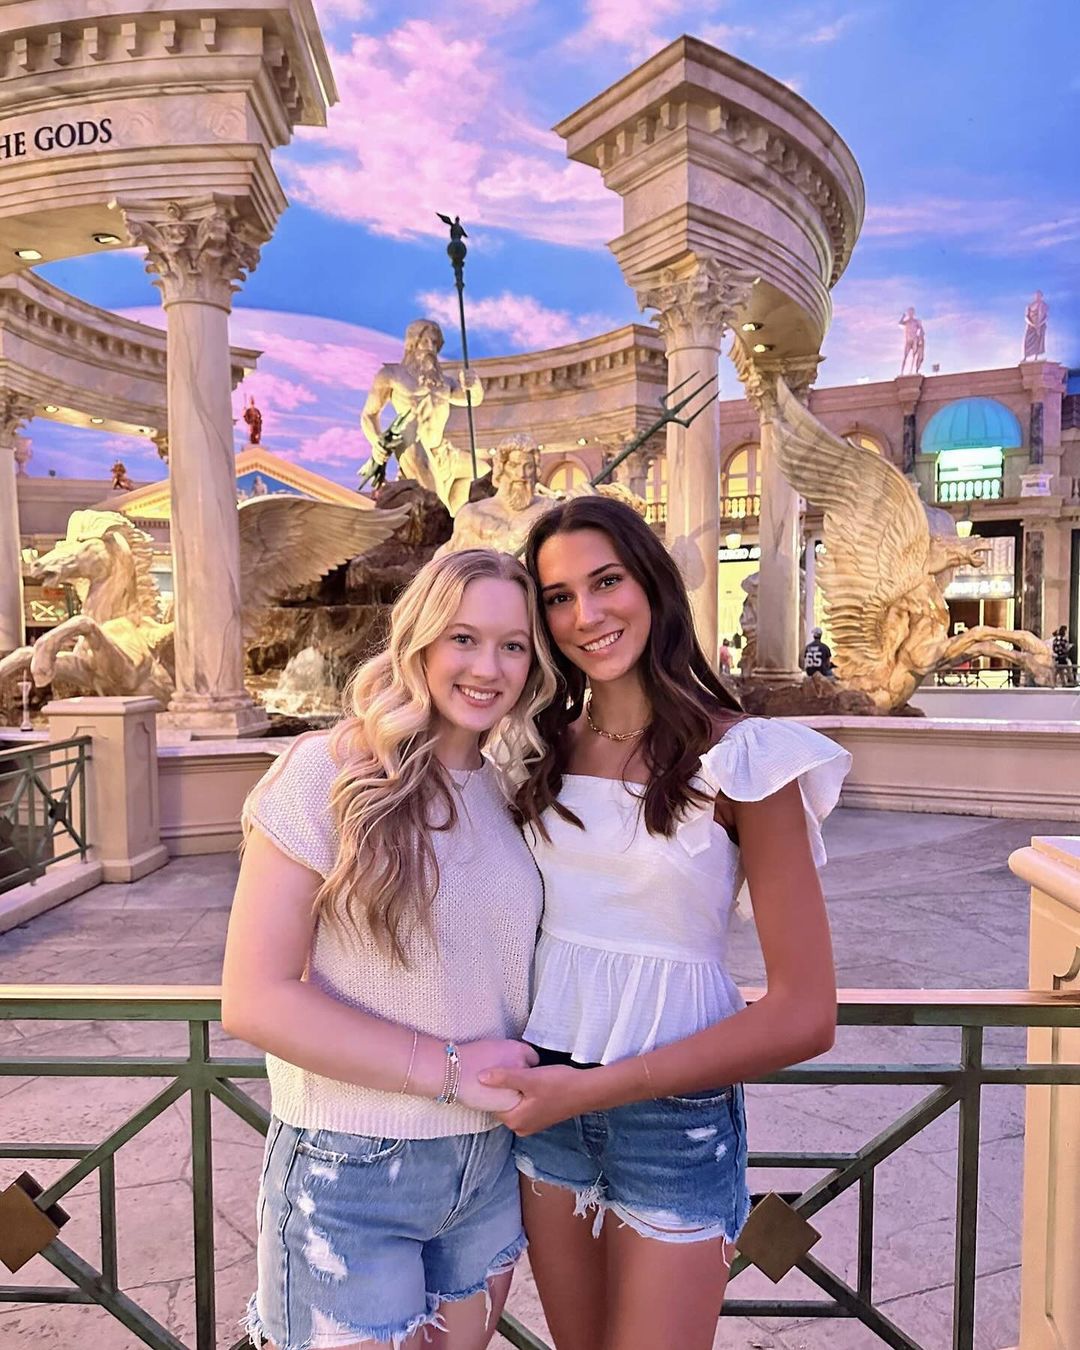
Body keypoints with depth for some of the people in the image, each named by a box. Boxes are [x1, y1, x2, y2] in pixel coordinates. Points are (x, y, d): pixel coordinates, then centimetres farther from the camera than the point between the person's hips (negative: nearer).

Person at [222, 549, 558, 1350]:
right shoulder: (326, 775, -15)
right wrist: (450, 1068, -19)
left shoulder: (506, 795, 2)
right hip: (352, 1175, -6)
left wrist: (523, 1075, -3)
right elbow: (256, 999, -18)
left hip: (490, 1163, 6)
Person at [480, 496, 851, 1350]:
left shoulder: (739, 757, -14)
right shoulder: (541, 747, 0)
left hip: (674, 1112, -4)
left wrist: (595, 1087, -19)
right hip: (544, 1100, 4)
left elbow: (804, 1016, -16)